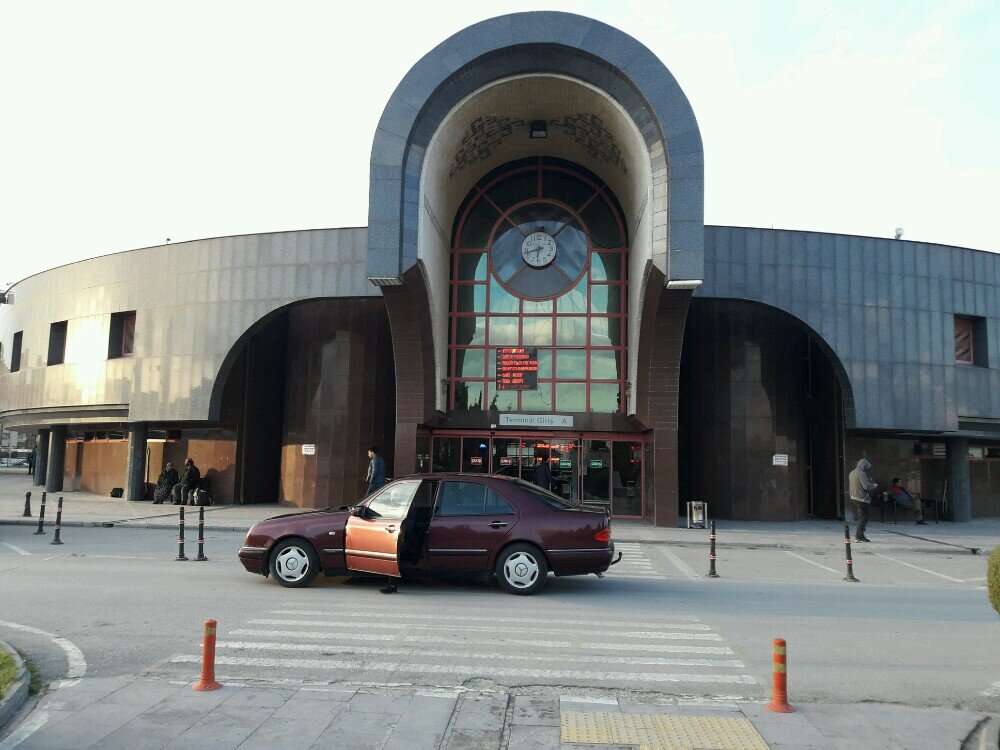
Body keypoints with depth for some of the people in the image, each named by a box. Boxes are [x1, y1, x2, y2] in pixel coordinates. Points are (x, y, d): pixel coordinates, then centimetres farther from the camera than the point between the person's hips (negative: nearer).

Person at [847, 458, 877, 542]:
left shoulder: (852, 473, 15)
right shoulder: (861, 474, -15)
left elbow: (849, 487, 21)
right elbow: (867, 486, -21)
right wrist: (875, 485, -1)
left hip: (854, 498, 9)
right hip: (862, 499, -9)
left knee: (861, 517, 17)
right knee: (863, 518, -4)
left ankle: (858, 535, 17)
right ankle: (860, 536, -5)